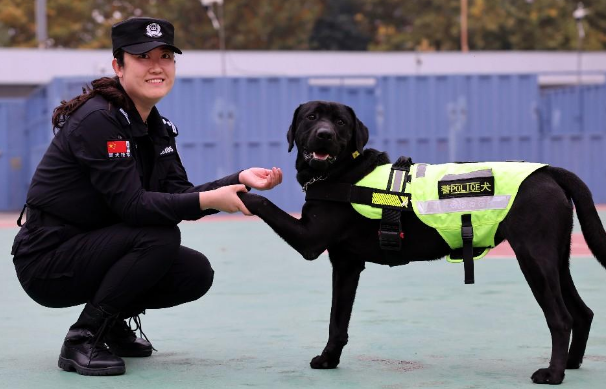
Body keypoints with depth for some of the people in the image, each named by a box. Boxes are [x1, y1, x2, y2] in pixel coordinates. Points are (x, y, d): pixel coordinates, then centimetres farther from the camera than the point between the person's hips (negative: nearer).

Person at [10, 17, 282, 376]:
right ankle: (83, 340, -16)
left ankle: (113, 324, 19)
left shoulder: (158, 127, 8)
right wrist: (208, 200, -32)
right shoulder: (97, 120, -21)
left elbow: (181, 196, 2)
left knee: (197, 273, -1)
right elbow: (132, 204, -27)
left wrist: (240, 180, -10)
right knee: (160, 237, -27)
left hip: (92, 248, 9)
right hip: (48, 262, -9)